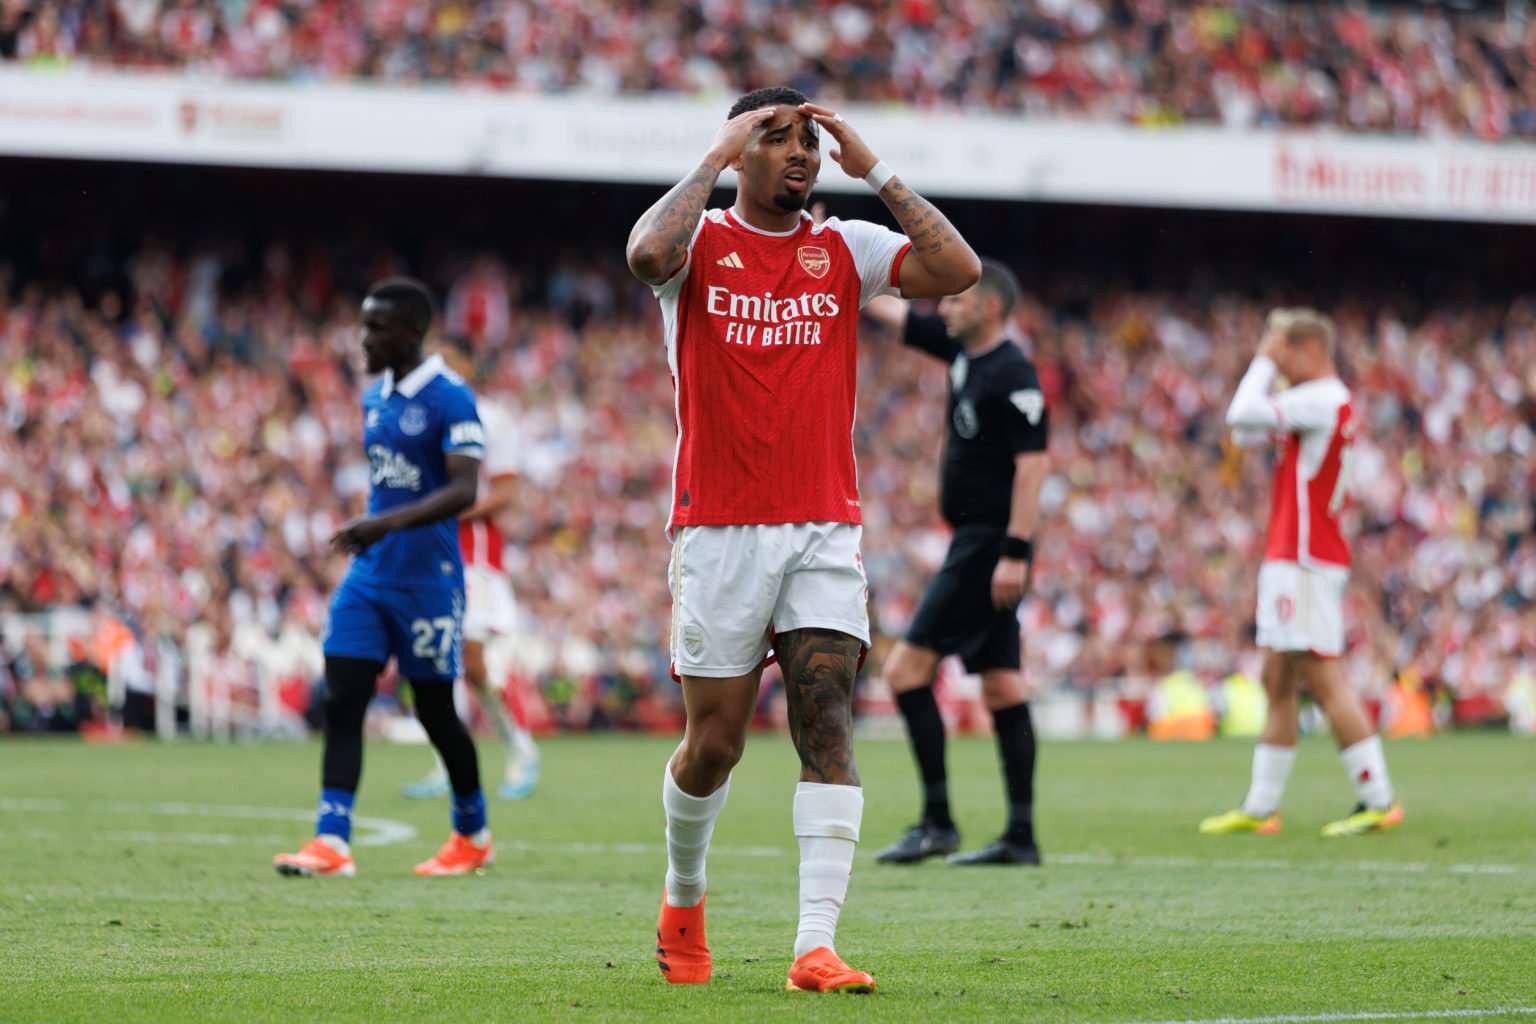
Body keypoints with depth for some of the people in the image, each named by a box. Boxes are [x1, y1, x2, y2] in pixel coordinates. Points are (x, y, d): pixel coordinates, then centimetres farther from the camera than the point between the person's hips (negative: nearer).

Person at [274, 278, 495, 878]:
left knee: (434, 710, 5)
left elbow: (464, 490, -22)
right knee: (341, 702, -7)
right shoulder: (376, 398, 13)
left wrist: (390, 523, -32)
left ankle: (473, 835, 25)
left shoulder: (449, 398, -13)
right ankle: (332, 843, -11)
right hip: (369, 576, 7)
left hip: (427, 579, -7)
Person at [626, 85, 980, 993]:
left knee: (829, 725, -12)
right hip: (719, 530, -2)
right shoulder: (700, 242, 0)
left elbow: (958, 270, -7)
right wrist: (716, 159, -14)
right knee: (714, 742, 5)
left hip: (826, 529, 2)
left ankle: (816, 946, -17)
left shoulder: (843, 249, 8)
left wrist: (875, 170, -4)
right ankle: (683, 896, 34)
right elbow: (649, 253, -25)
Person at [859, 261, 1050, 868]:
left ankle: (937, 823, -10)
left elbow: (1032, 466, -19)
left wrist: (1016, 553, -24)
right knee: (1001, 688, 7)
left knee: (906, 671, -11)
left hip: (990, 543, -10)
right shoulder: (962, 350, 12)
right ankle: (1021, 836, 7)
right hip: (975, 544, 10)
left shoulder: (1014, 375, -15)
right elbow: (889, 312, 21)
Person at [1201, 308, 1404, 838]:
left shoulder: (1324, 399, -13)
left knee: (1323, 679, -11)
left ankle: (1379, 800, -11)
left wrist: (1265, 362, -4)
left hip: (1307, 561, -10)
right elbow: (1245, 430, 21)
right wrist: (1269, 368, 14)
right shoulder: (1314, 402, 18)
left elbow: (1242, 415, -18)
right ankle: (1260, 808, 14)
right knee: (1277, 681, 11)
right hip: (1288, 558, 10)